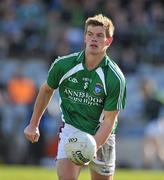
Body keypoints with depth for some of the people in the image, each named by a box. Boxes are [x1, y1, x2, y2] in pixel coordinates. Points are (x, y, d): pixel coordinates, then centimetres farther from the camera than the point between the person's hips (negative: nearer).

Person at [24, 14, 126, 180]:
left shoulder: (115, 78, -19)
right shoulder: (63, 65, -11)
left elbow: (109, 120, -17)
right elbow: (47, 90, 9)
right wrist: (33, 124, 15)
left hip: (101, 135, 0)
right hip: (72, 128, 0)